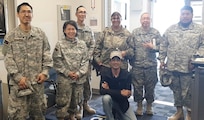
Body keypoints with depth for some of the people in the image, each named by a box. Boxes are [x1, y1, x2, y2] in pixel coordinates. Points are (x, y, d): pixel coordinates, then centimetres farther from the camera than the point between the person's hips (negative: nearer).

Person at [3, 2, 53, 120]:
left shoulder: (41, 34, 4)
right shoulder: (10, 36, -2)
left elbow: (47, 54, 5)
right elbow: (8, 59, -5)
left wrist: (45, 72, -5)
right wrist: (18, 77, -13)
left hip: (37, 80, 2)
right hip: (19, 82, -2)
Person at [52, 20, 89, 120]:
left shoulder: (82, 44, 4)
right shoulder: (60, 44, -4)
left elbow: (85, 60, 2)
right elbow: (57, 61, -7)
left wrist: (79, 73, -9)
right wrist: (67, 73, -13)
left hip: (79, 78, 3)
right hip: (64, 78, -3)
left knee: (76, 99, 16)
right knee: (63, 101, -1)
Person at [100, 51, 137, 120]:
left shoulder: (127, 75, -12)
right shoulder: (105, 73, -13)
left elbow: (127, 95, -17)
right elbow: (102, 91, -25)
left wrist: (109, 90, -23)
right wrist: (120, 92, -31)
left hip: (123, 103, 2)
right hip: (110, 101, -2)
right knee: (106, 97, -33)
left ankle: (118, 114, 20)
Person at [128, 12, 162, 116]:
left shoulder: (155, 32, 4)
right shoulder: (135, 32, 3)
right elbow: (130, 47, 2)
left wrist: (153, 47, -15)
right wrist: (131, 61, -1)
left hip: (151, 65, 0)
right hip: (137, 65, 0)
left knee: (150, 87, 9)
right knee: (137, 86, 7)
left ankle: (149, 106, 27)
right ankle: (139, 106, 24)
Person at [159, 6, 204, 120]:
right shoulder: (171, 29, 9)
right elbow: (164, 45, 12)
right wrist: (162, 59, 7)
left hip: (189, 67, -3)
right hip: (172, 66, 4)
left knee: (188, 92, 3)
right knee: (176, 90, 14)